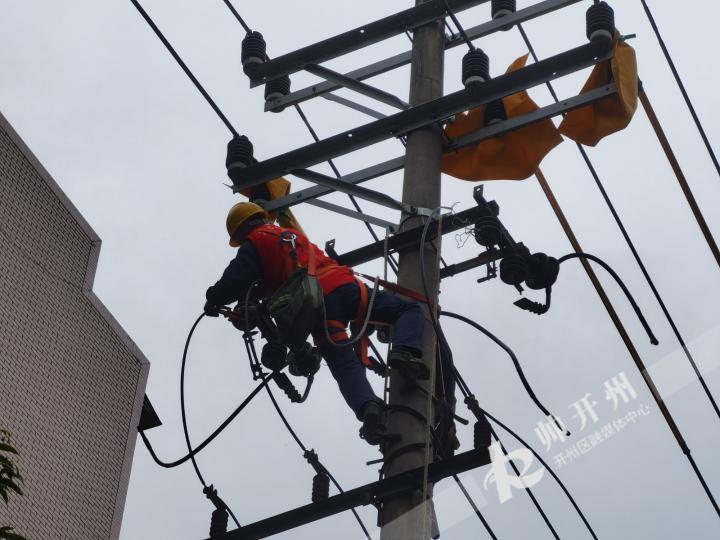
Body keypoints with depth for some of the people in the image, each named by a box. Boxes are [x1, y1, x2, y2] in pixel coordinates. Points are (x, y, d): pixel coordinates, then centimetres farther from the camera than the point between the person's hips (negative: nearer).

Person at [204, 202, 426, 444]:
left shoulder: (254, 244, 15)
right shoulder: (293, 234, 36)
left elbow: (236, 281, 2)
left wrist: (214, 300, 21)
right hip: (345, 285, 4)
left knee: (346, 367, -9)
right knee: (409, 310, 13)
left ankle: (368, 407, -38)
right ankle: (404, 351, -17)